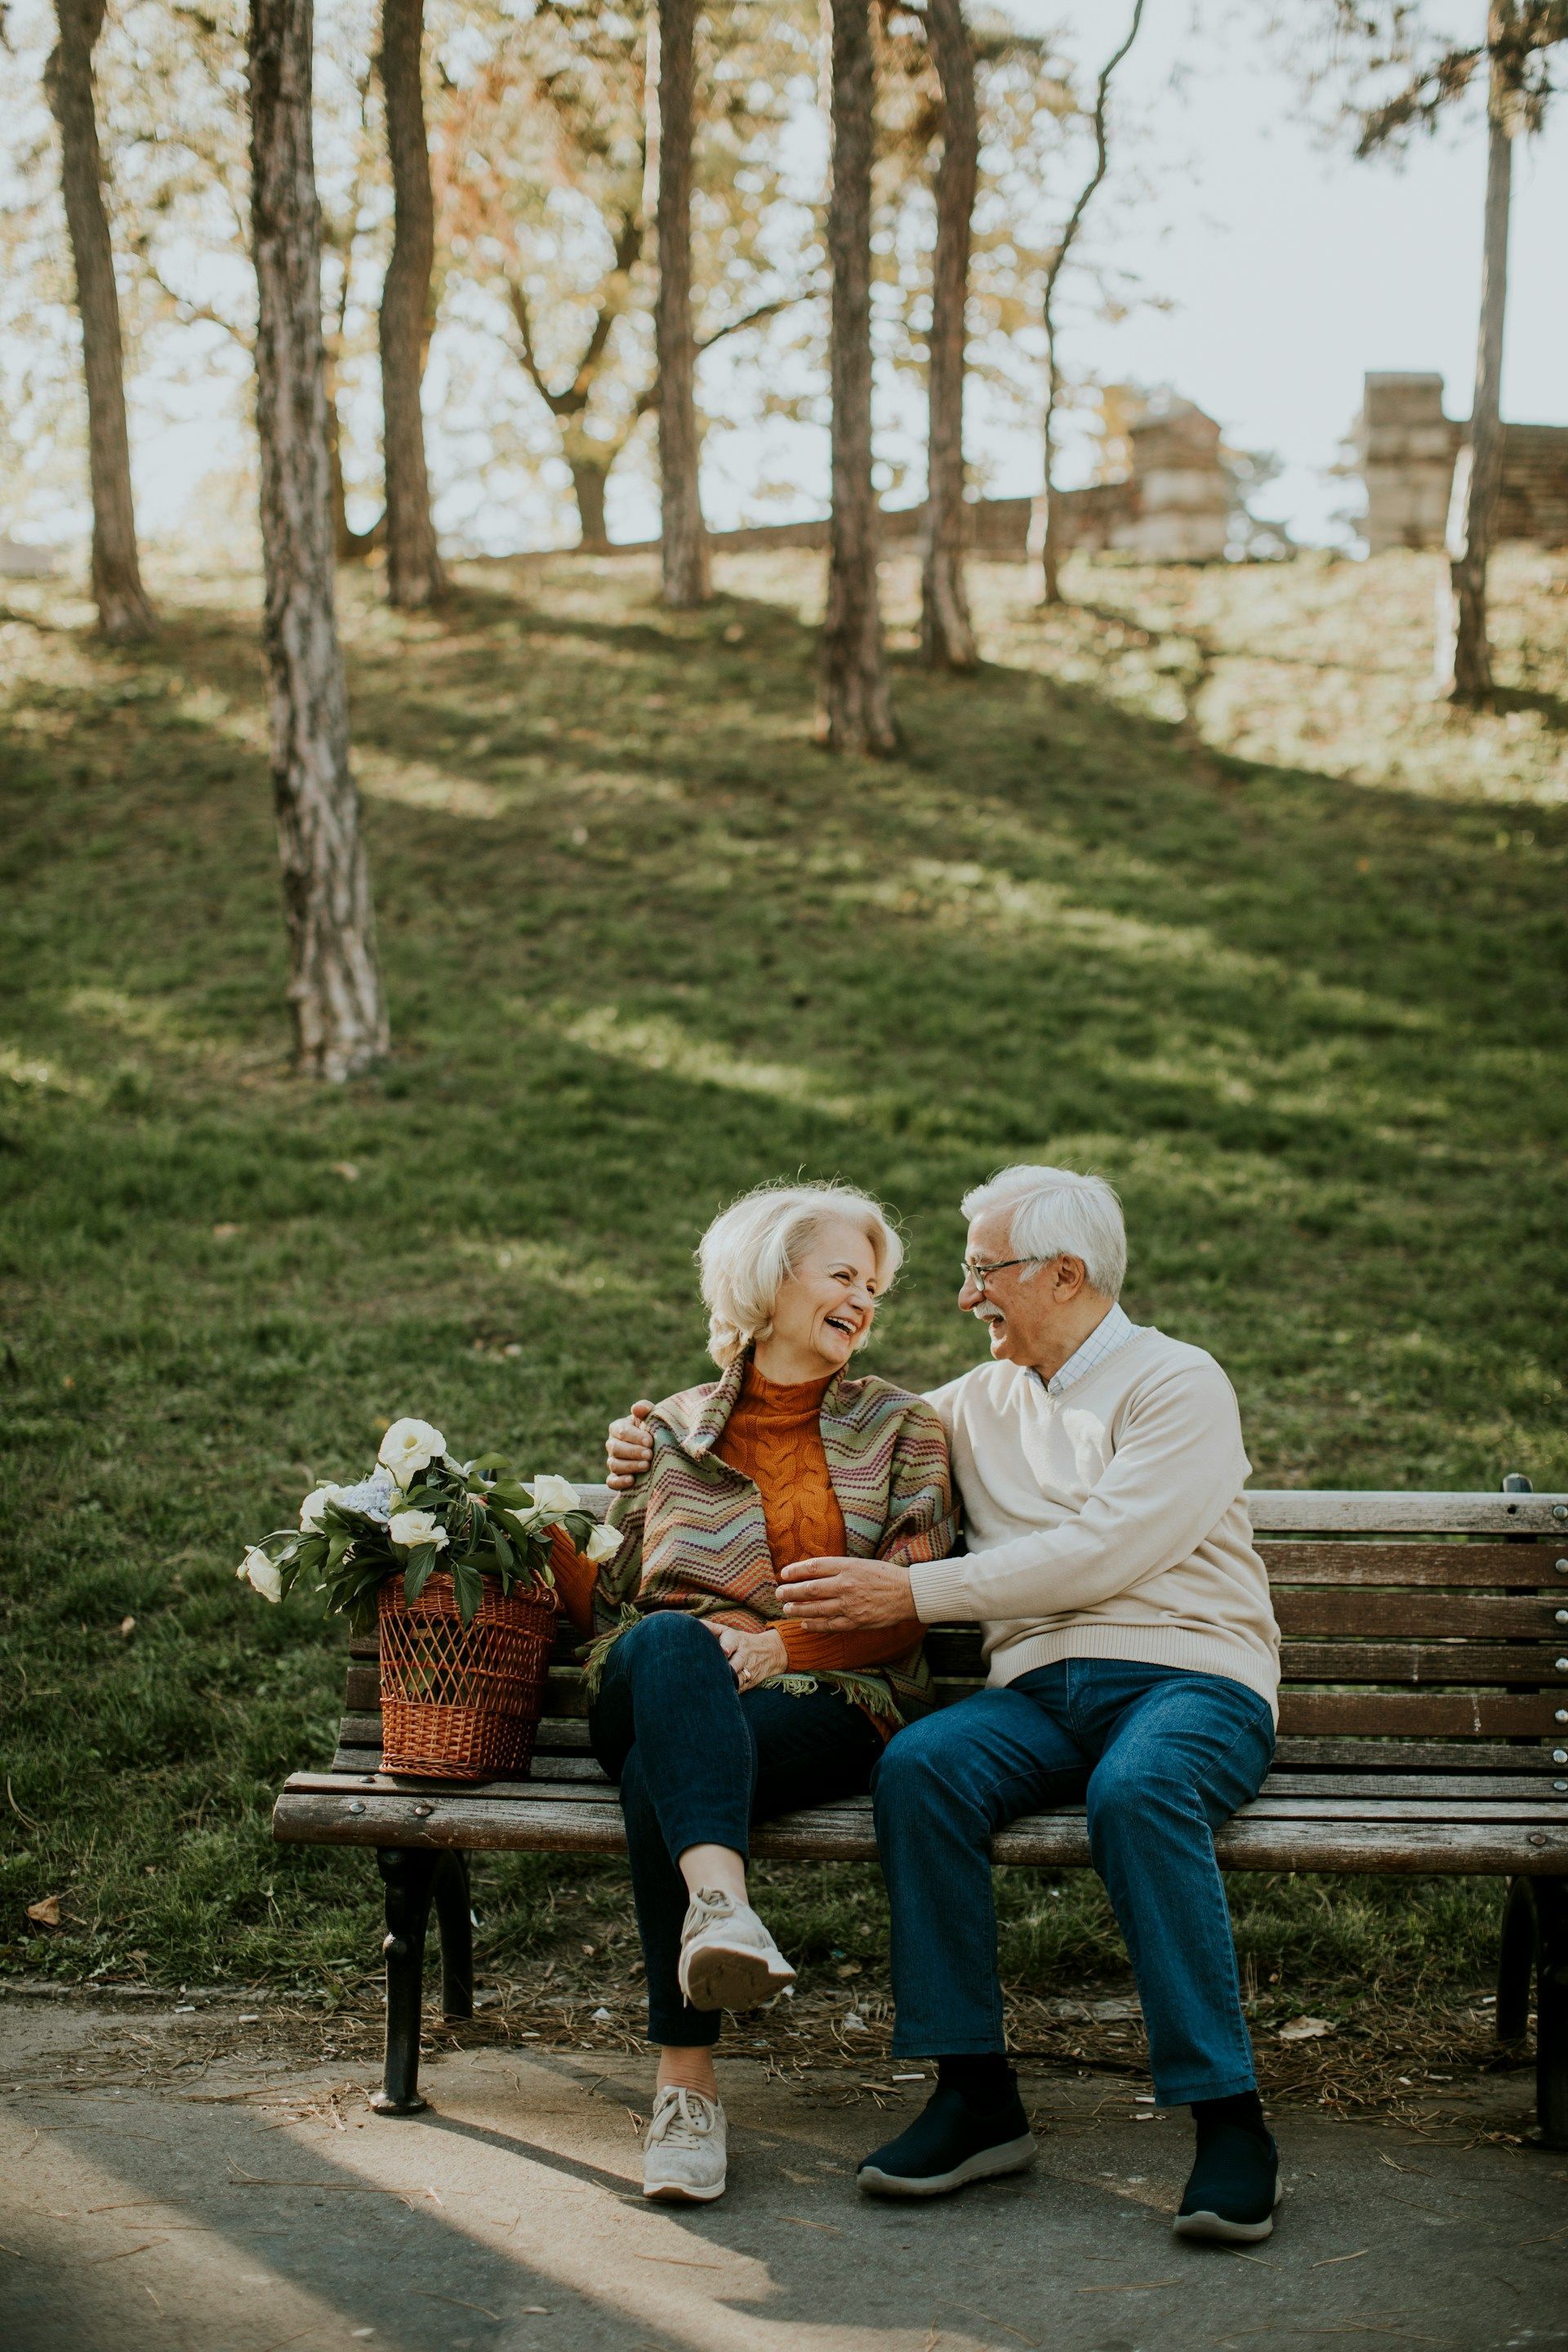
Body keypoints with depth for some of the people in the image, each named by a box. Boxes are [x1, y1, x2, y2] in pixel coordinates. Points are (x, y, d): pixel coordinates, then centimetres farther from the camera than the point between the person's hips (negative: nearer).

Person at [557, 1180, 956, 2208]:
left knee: (662, 1773, -36)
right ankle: (722, 1905, -59)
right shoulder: (669, 1432, 21)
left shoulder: (899, 1427, 17)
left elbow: (908, 1612, 6)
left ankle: (687, 2080, -40)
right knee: (673, 1645, -39)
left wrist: (780, 1645, -11)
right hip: (664, 1692, 1)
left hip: (827, 1706, -1)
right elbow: (616, 1602, 23)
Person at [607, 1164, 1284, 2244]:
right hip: (1041, 1689, 5)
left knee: (1137, 1789, -38)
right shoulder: (981, 1401, 22)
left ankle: (1229, 2118, -30)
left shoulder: (1178, 1383, 1)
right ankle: (978, 2095, -21)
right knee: (919, 1767, -28)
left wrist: (913, 1593, -14)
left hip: (1191, 1677, -5)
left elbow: (1101, 1552, -12)